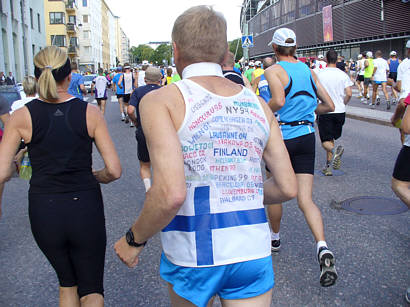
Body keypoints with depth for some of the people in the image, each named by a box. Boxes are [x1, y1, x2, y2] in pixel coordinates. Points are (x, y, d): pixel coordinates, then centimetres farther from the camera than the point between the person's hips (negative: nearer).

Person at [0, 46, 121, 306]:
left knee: (67, 283, 26)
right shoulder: (90, 113, -7)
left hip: (44, 211, 2)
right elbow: (114, 170, -10)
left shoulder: (22, 116, -6)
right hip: (86, 208, -1)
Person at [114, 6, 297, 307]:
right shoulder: (258, 104, 4)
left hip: (193, 253, -2)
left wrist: (134, 239, -6)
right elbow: (288, 187, 5)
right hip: (254, 252, 3)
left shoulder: (160, 100, -11)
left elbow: (171, 194, -23)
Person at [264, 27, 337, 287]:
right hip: (307, 136, 4)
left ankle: (275, 237, 36)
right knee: (305, 198, 1)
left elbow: (279, 101, -26)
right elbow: (329, 105, 11)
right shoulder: (309, 71, 10)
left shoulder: (273, 70, -7)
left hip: (282, 136, -4)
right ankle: (323, 248, -18)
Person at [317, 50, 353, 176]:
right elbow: (349, 94, -7)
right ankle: (329, 166, 17)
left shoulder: (319, 75, -5)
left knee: (326, 141, 2)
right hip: (340, 111, 3)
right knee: (331, 138, 17)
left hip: (324, 112, -3)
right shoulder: (343, 75, 0)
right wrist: (343, 104, 11)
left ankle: (334, 150, -31)